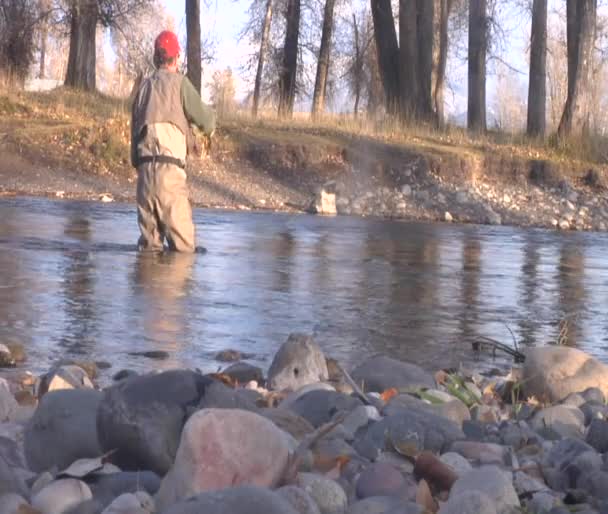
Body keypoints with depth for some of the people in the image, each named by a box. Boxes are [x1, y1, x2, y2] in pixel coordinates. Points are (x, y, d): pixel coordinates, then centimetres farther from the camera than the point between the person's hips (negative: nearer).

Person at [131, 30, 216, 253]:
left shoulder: (144, 87, 18)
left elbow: (135, 130, 20)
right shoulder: (179, 82, 2)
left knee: (149, 243, 9)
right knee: (183, 245, -4)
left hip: (144, 166, 6)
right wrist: (211, 116, 25)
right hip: (169, 166, -6)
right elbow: (204, 118, 4)